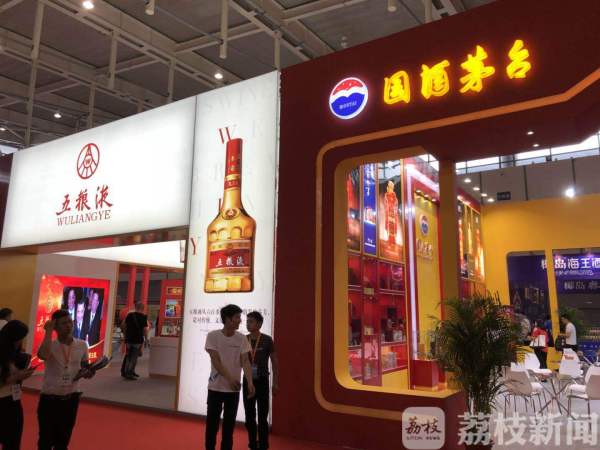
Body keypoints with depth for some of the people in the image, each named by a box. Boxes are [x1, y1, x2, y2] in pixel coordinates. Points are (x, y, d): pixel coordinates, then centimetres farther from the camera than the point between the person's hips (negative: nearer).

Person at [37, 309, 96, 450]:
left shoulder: (82, 345, -3)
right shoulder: (50, 345, -11)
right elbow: (42, 355, -36)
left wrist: (87, 372, -11)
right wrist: (48, 331, -26)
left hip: (71, 398, 3)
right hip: (49, 399, -2)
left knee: (64, 438, 17)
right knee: (46, 438, 10)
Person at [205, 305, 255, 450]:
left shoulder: (242, 338, -2)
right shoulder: (213, 336, -10)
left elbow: (245, 361, -7)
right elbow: (215, 360, -15)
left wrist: (250, 382, -21)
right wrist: (229, 378, -26)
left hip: (234, 389, 2)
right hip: (216, 387, -2)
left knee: (229, 424, 9)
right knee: (212, 423, 7)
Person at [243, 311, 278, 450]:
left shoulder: (267, 340, -9)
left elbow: (274, 362, -3)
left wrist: (276, 383, -5)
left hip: (262, 381, -3)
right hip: (247, 381, 3)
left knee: (262, 417, -2)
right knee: (249, 416, 9)